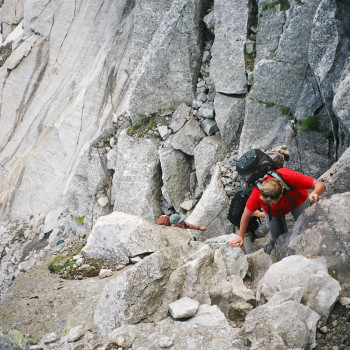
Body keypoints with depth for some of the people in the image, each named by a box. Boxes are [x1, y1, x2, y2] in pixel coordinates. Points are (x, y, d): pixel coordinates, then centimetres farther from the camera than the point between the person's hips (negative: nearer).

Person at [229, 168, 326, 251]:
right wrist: (240, 236, -16)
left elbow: (320, 185, -41)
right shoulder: (257, 193, -41)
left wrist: (315, 193, -63)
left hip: (297, 200, 0)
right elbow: (246, 215, -24)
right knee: (277, 236, -1)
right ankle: (273, 244, 35)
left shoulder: (289, 177, -45)